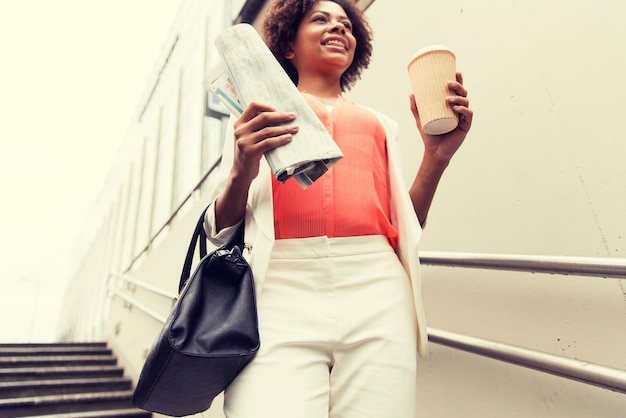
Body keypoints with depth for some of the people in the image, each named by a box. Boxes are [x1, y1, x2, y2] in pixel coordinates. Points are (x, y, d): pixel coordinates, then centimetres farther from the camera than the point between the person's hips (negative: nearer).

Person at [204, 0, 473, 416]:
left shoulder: (381, 124, 23)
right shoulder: (257, 116, 17)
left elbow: (404, 226, 17)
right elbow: (221, 230, 10)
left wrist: (436, 158, 2)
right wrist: (242, 173, -10)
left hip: (378, 292, 3)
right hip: (284, 288, -2)